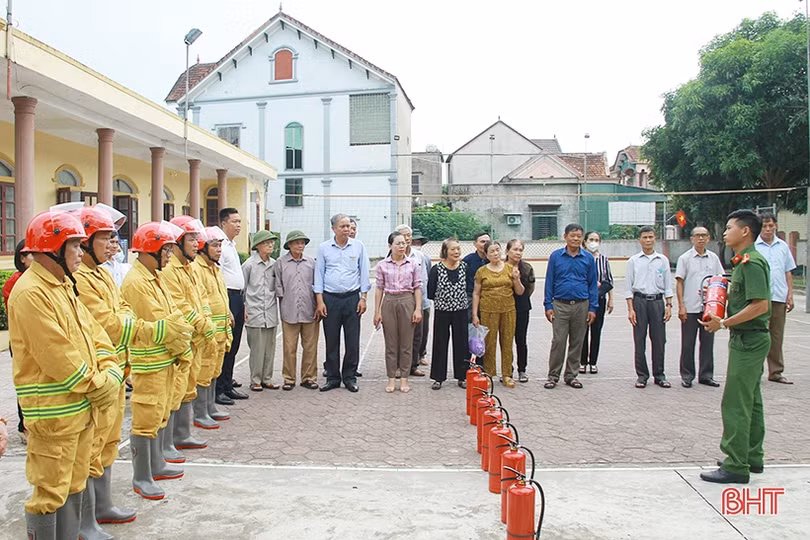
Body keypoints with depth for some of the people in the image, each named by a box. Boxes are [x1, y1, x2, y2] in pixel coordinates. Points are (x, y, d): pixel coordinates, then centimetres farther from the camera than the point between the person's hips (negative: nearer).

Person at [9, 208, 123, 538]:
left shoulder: (64, 286, 13)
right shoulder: (30, 293, -17)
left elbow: (93, 334, 11)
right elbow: (58, 357, -21)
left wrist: (111, 373, -4)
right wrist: (99, 387, -13)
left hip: (83, 407, 9)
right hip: (53, 413, -9)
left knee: (74, 485, 19)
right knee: (50, 493, 3)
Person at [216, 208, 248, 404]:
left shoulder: (232, 245, 18)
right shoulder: (220, 245, -12)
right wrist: (226, 309, -20)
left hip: (238, 298, 10)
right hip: (227, 297, -10)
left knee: (233, 347, 14)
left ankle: (228, 386, 23)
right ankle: (218, 390, 4)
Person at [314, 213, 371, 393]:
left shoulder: (358, 246, 4)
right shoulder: (324, 248, 4)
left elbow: (364, 273, 6)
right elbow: (319, 274, 5)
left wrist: (363, 298, 0)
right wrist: (319, 301, -1)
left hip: (352, 297, 0)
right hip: (330, 298, 0)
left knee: (353, 341, 2)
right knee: (331, 340, 5)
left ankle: (350, 377, 14)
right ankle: (332, 378, 16)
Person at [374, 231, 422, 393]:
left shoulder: (413, 263, 2)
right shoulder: (382, 265, 2)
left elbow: (417, 288, 2)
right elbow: (379, 289, 4)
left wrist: (418, 309, -5)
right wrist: (377, 311, 1)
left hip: (407, 302, 0)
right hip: (389, 303, 0)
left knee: (406, 343, 4)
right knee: (390, 343, 5)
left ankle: (404, 378, 14)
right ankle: (391, 379, 14)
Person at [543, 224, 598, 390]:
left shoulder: (588, 258, 5)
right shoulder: (556, 256, 1)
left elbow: (592, 284, 7)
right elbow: (549, 282, 3)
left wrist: (593, 308, 1)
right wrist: (548, 305, -2)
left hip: (581, 306, 2)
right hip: (560, 305, -2)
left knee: (577, 342, 8)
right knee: (558, 341, -4)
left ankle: (571, 375, 20)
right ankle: (553, 376, 8)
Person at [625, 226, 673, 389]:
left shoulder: (663, 260, 9)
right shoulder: (633, 261, 4)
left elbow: (668, 285, 10)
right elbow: (628, 287, 3)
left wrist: (669, 305, 1)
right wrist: (630, 309, -4)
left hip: (657, 301, 1)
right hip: (639, 301, -1)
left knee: (659, 339, 3)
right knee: (639, 340, 2)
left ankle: (659, 375, 14)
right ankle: (642, 375, 11)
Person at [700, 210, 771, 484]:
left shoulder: (751, 261, -18)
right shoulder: (743, 261, 14)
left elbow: (761, 305, -25)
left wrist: (724, 323, -24)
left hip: (749, 340, -11)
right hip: (748, 339, 11)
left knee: (735, 404, -7)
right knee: (751, 401, 16)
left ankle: (736, 466, 0)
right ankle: (752, 457, 27)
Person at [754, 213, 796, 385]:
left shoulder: (783, 246, 11)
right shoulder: (752, 246, -1)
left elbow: (788, 272, 15)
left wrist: (790, 295, 8)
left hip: (779, 298, 4)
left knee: (777, 337, 10)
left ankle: (776, 372, 19)